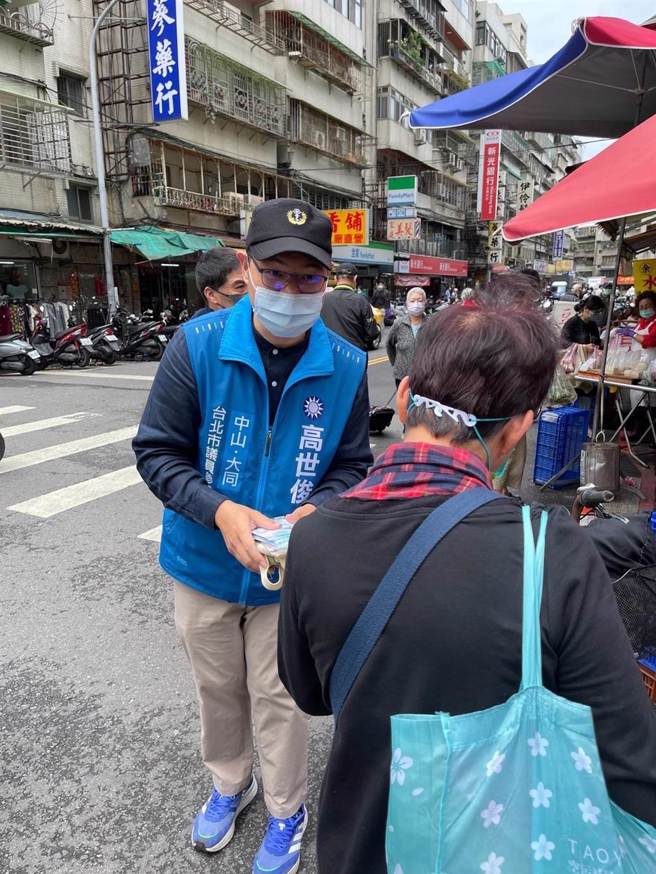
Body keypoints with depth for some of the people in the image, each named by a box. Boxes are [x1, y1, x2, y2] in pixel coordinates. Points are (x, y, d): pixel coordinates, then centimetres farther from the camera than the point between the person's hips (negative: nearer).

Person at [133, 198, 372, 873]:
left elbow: (351, 464, -2)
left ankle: (285, 812, 47)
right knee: (218, 689, 24)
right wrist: (220, 511, -26)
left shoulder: (346, 366, -13)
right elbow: (157, 451, -11)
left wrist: (316, 510, -22)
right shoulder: (197, 344, -16)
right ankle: (229, 784, 55)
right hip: (204, 564, 1)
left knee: (279, 700, 17)